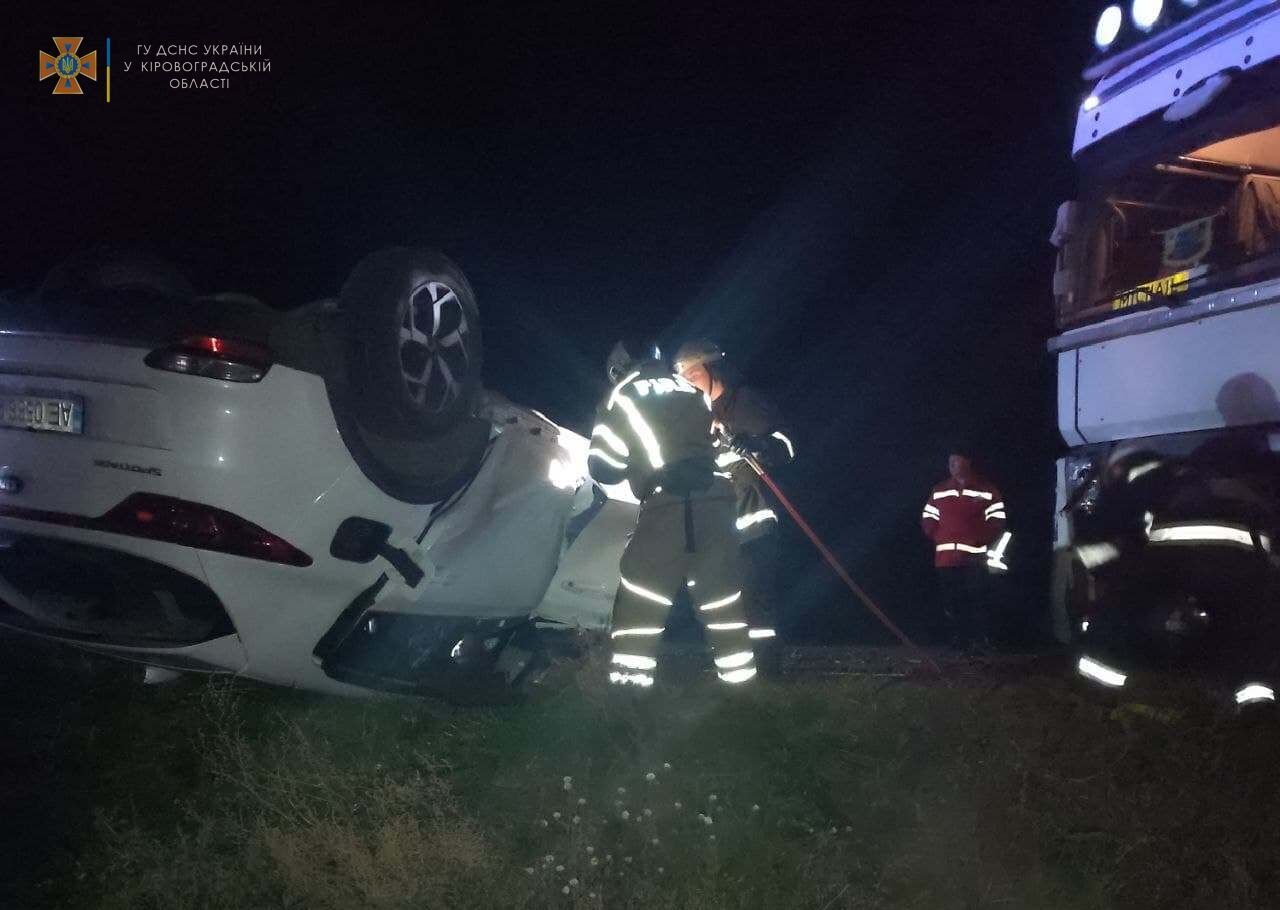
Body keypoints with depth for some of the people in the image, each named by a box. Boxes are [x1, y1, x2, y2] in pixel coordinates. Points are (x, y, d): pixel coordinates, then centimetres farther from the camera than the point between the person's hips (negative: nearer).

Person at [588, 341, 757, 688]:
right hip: (715, 498, 4)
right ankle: (738, 669, 16)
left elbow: (604, 468, 10)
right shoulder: (691, 392, 22)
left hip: (666, 503, -4)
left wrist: (633, 463, 29)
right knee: (721, 587, 14)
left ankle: (632, 672, 1)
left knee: (642, 586, 5)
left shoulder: (620, 399, 11)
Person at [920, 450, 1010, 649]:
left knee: (978, 604, -7)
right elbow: (927, 520, 18)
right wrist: (938, 537, 2)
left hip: (976, 560, -4)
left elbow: (997, 522, -1)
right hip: (946, 559, 4)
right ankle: (957, 644, 14)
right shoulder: (938, 491, 16)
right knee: (951, 604, 6)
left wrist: (981, 540, -13)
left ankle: (980, 645, -2)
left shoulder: (987, 490, 3)